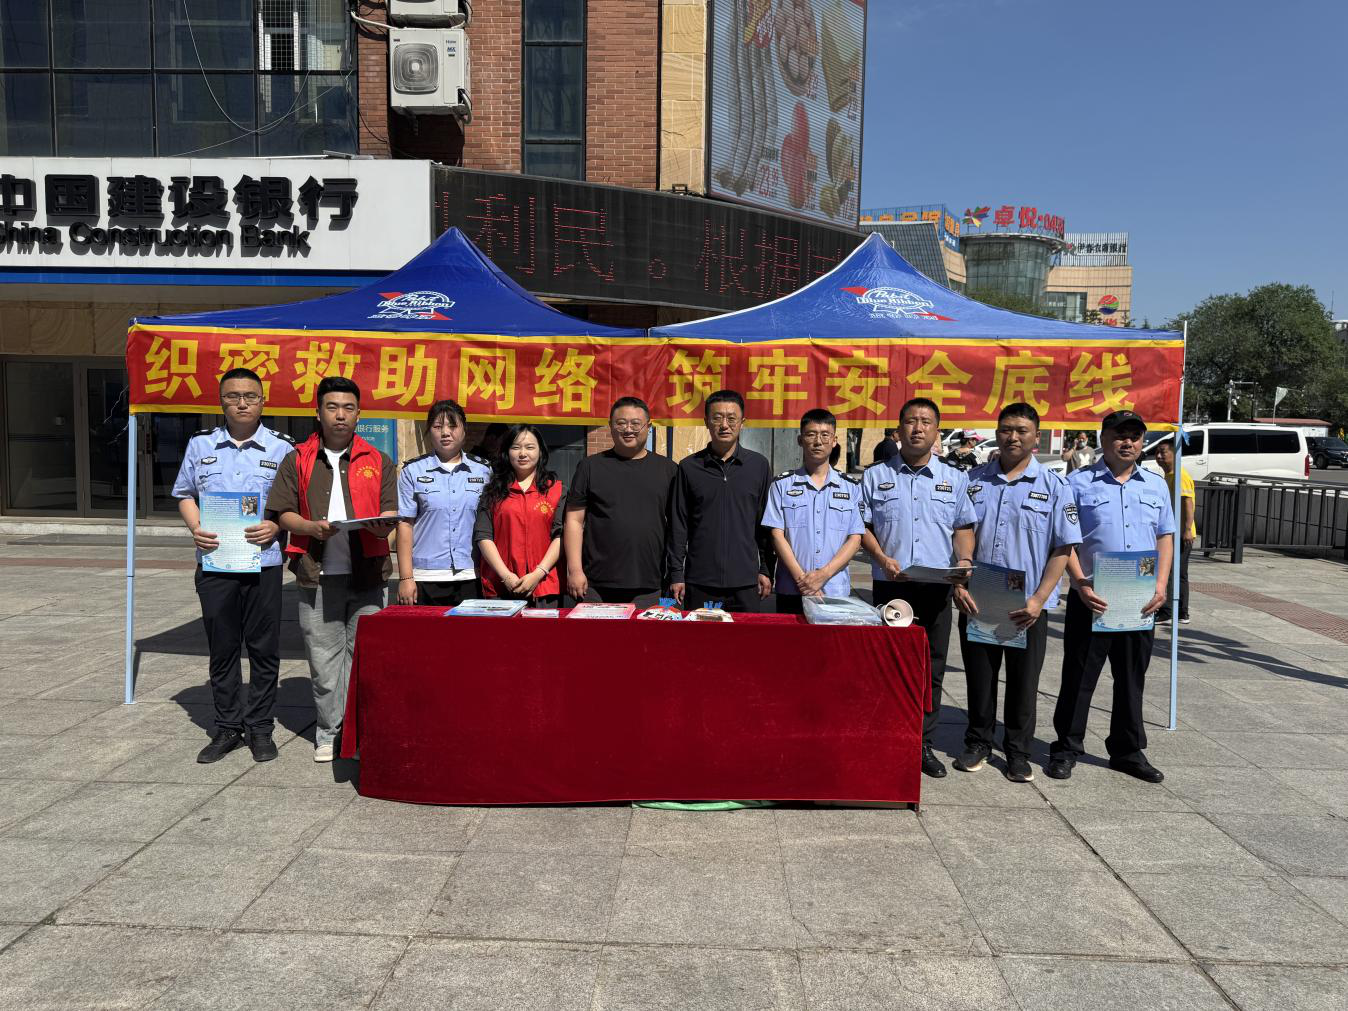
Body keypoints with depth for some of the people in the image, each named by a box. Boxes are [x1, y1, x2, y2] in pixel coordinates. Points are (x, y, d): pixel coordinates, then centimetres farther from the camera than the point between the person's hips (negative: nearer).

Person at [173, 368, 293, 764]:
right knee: (221, 649, 9)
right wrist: (196, 528, -5)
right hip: (214, 561, 2)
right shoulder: (200, 444, 9)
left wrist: (276, 526, -14)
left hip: (263, 562, -2)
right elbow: (185, 494, 14)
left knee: (264, 648, 4)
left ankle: (259, 727, 16)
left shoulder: (282, 448, 3)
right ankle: (227, 727, 21)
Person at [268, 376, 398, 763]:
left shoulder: (378, 462, 10)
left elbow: (389, 514, 7)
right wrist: (313, 528, -13)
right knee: (323, 658, 7)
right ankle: (329, 732, 19)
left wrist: (383, 525, -16)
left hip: (367, 574, 0)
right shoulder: (297, 460, 9)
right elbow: (283, 512, 6)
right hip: (318, 575, 0)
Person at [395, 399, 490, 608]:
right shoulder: (413, 471, 6)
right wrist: (405, 578, -4)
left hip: (471, 579, 1)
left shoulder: (483, 471, 10)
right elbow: (405, 524, 2)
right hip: (426, 579, -1)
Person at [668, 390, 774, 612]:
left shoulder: (759, 465, 5)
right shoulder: (689, 467, 4)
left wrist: (765, 570, 4)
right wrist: (676, 574, 1)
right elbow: (678, 525, 5)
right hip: (699, 582, 0)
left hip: (746, 582, 0)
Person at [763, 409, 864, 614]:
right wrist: (801, 579, -12)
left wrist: (823, 575, -10)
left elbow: (855, 538, 4)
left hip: (836, 591, 1)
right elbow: (777, 535, -1)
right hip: (791, 591, -1)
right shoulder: (782, 485, 5)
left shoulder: (850, 487, 9)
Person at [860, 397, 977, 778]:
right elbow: (862, 526, 6)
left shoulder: (954, 479, 11)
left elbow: (963, 527, 13)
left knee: (932, 668, 5)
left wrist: (964, 559, -6)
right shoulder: (876, 476, 7)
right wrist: (883, 559, -9)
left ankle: (923, 743, 15)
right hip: (890, 585, -1)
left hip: (937, 587, 1)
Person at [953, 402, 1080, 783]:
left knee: (1023, 683, 9)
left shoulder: (1054, 486, 0)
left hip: (1027, 608, -1)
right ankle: (978, 743, 28)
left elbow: (1062, 549, -3)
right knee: (979, 678, 12)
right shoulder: (973, 480, 5)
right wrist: (958, 586, -6)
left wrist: (1038, 600, -12)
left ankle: (1018, 752, 24)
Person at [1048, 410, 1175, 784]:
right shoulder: (1079, 483, -2)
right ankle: (1066, 749, 14)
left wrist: (1161, 586, 0)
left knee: (1132, 679, 13)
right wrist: (1082, 585, -16)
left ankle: (1128, 750, 26)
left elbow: (1165, 538, 13)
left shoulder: (1156, 486, 12)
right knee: (1079, 676, 3)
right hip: (1092, 598, -4)